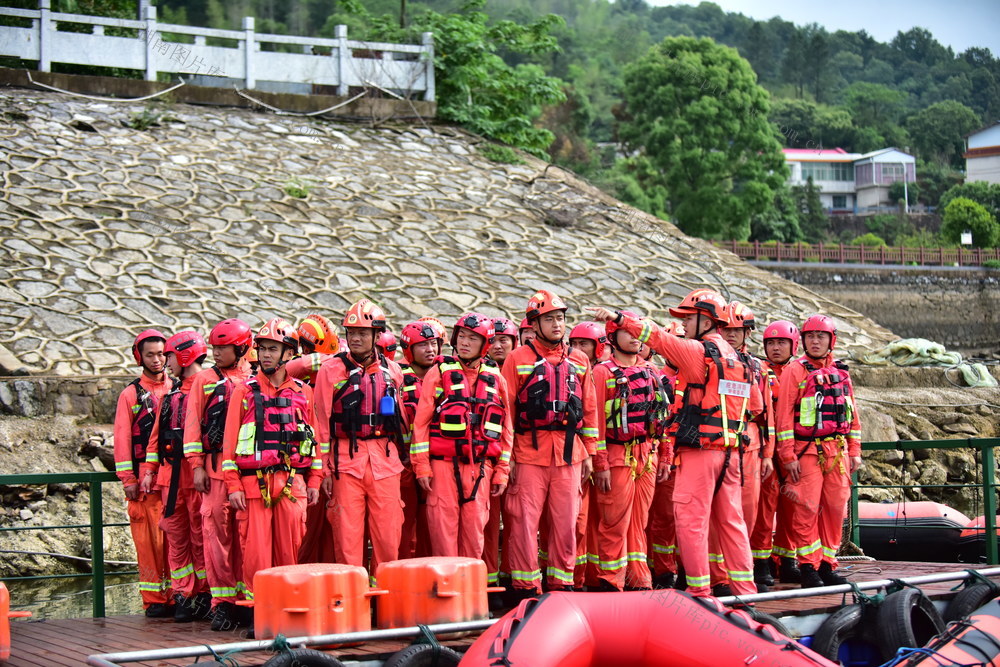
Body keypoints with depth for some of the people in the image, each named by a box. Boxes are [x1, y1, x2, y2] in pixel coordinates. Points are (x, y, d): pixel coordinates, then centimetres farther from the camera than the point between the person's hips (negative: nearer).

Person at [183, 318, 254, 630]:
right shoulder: (205, 380, 10)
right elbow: (193, 424, 7)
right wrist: (197, 465, -2)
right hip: (216, 463, 0)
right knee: (216, 529, -4)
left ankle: (246, 596, 7)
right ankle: (222, 601, -1)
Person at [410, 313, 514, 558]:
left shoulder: (496, 379, 10)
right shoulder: (439, 373, 2)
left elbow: (506, 428, 13)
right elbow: (421, 422, 0)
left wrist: (501, 472, 9)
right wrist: (422, 467, -6)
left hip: (480, 466, 2)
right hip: (443, 465, -2)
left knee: (475, 531, 3)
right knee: (443, 530, -4)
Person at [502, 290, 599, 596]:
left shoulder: (579, 361, 14)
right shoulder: (518, 359, 3)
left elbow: (589, 409, 16)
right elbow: (505, 410, 1)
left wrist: (589, 453, 12)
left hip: (569, 453, 3)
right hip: (529, 452, -3)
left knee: (566, 523, 5)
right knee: (525, 522, -3)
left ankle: (561, 584, 14)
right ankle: (525, 588, 4)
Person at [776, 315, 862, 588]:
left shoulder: (841, 372, 15)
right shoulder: (795, 371, -1)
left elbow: (852, 413, 18)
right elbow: (784, 414, -5)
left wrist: (854, 451, 12)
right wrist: (788, 456, -11)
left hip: (838, 451, 5)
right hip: (807, 450, -5)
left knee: (836, 508, 4)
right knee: (807, 508, -8)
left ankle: (827, 565, 13)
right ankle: (808, 568, -2)